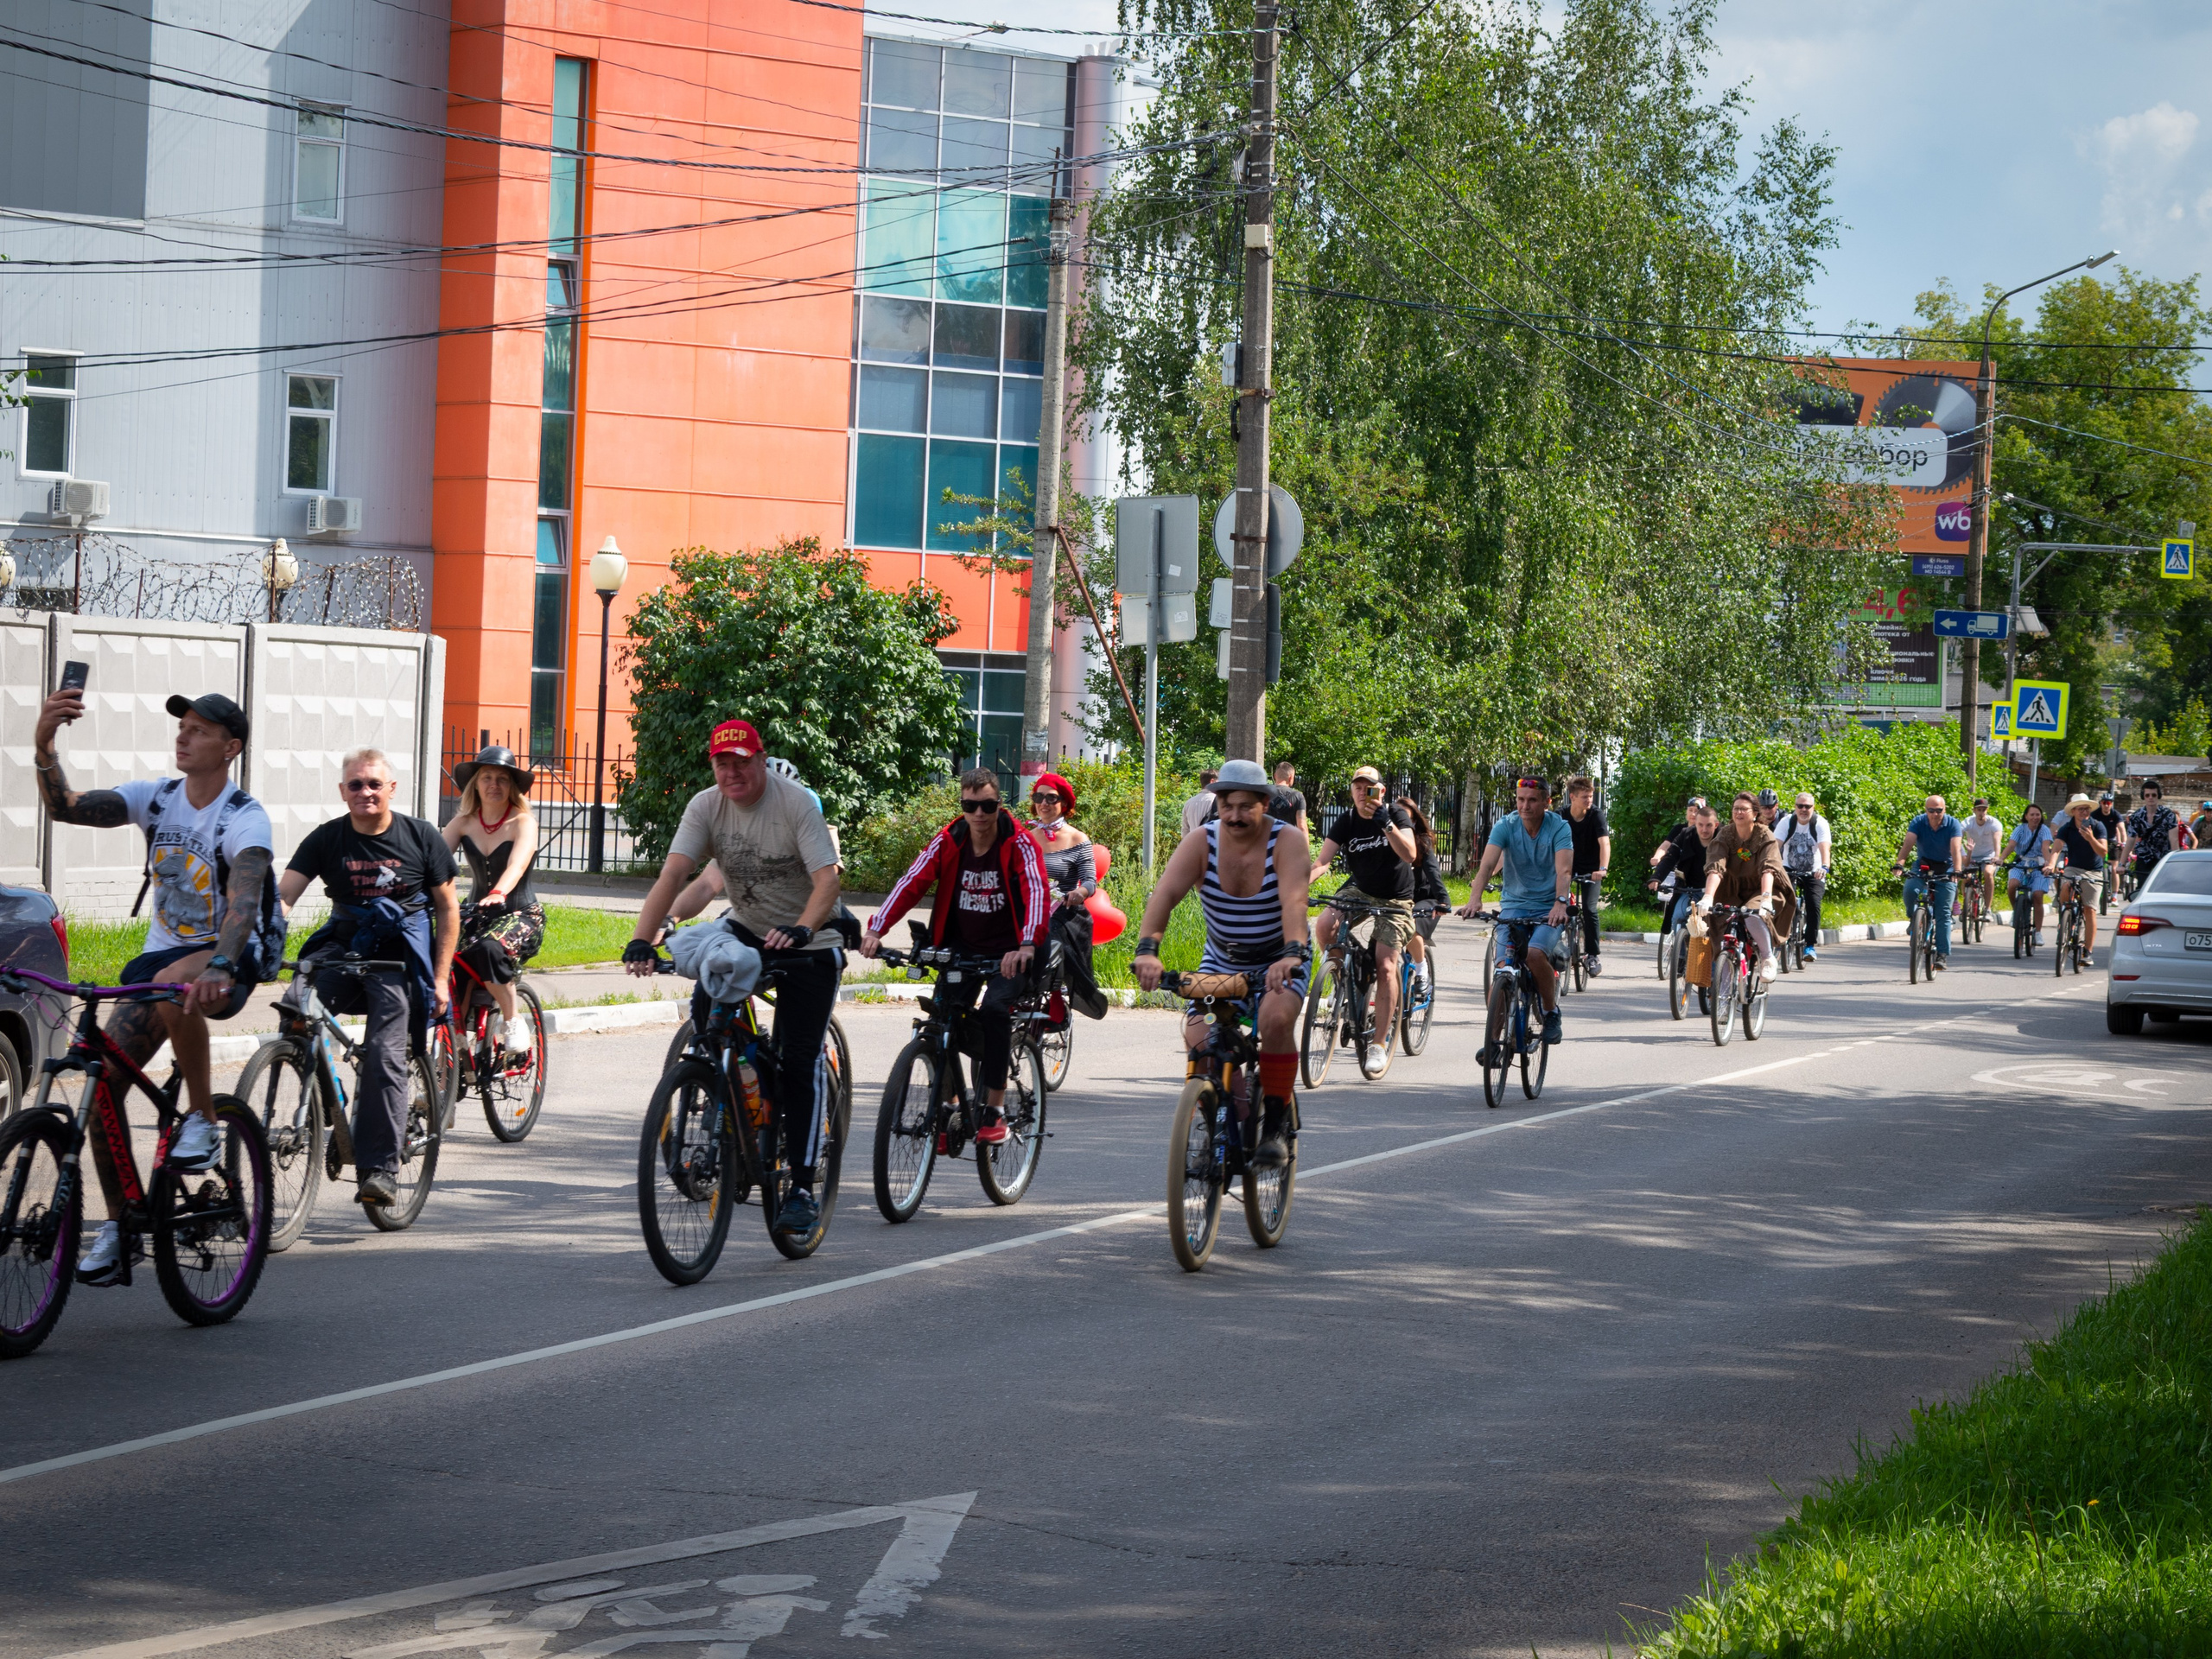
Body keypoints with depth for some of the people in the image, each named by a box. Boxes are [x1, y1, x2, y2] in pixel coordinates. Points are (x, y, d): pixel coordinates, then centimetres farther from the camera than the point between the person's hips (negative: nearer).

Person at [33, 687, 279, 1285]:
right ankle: (118, 1224, 7)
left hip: (232, 959, -6)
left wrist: (219, 966, -51)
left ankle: (202, 1119, -22)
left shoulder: (245, 818, -15)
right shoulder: (156, 798, 1)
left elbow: (244, 900, -33)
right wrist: (44, 748, -30)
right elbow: (66, 807, -11)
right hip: (162, 953, 6)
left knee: (175, 981, -41)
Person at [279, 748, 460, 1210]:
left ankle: (379, 1169, -16)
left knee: (385, 1057, -18)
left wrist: (440, 978, -2)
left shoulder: (421, 837, 0)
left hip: (400, 957, -2)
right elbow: (283, 895, -8)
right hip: (342, 947, 2)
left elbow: (448, 907, 6)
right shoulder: (327, 839, 1)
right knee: (295, 1006, -27)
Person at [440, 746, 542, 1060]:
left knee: (490, 949, -36)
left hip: (522, 915, -4)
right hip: (478, 914, 4)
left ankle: (511, 1022, -15)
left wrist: (499, 893, -50)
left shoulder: (523, 822, -10)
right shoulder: (464, 822, 2)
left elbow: (517, 864, -29)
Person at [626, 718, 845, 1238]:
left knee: (799, 1065, -8)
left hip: (807, 944, -4)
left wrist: (801, 929, -48)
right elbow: (674, 873, -20)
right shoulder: (706, 806, -9)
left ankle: (802, 1189, -3)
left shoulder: (796, 804, -20)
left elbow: (827, 879, -29)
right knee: (706, 1008, -24)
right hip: (745, 929, 4)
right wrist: (641, 941, -34)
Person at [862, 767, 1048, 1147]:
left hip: (1007, 953, -3)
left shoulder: (1018, 843, -13)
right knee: (942, 1012, -17)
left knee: (994, 1008, -27)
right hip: (961, 949, 3)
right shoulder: (947, 842, -5)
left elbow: (1036, 891, -28)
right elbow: (911, 883, -15)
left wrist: (1027, 946, -45)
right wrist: (875, 930, -30)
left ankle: (995, 1109, -18)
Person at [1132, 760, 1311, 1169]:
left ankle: (1276, 1125, -14)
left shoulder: (1287, 844, -21)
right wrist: (1147, 949, -47)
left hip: (1279, 962, -3)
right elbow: (1165, 893, -30)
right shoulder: (1202, 843, -15)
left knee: (1276, 1019, -31)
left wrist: (1292, 954, -56)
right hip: (1221, 962, 3)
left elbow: (1294, 901, -38)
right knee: (1198, 1040, -18)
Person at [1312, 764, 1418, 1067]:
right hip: (1359, 891, 3)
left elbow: (1410, 854, -26)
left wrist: (1385, 824, -37)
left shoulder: (1396, 815, -10)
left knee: (1385, 967, -14)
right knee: (1325, 927, -28)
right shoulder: (1347, 823, -5)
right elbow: (1322, 860, -15)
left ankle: (1380, 1042, -7)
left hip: (1394, 900, -3)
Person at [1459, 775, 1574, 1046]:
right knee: (1504, 968, -13)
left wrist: (1560, 902, -44)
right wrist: (1475, 899, -39)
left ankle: (1552, 1012, -6)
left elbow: (1564, 870, -24)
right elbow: (1487, 864, -21)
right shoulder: (1505, 826, -8)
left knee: (1535, 954, -29)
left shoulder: (1559, 828, -11)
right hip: (1513, 906, 2)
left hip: (1548, 909, -2)